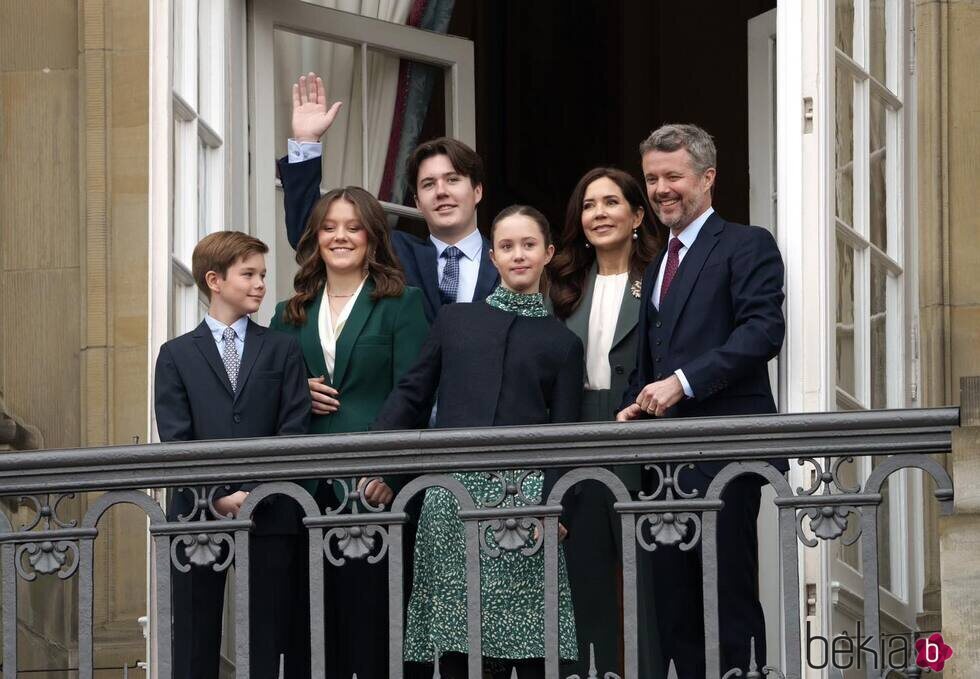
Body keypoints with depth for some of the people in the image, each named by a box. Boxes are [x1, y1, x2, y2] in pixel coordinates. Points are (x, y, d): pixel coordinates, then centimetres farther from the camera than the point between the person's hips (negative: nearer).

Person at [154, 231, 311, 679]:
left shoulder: (282, 350, 11)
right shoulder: (178, 355, 9)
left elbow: (293, 431, 1)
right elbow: (176, 440, 0)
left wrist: (254, 494, -11)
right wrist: (217, 499, -12)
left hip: (269, 516, 1)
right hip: (197, 516, -1)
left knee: (267, 641, 0)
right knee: (196, 643, 1)